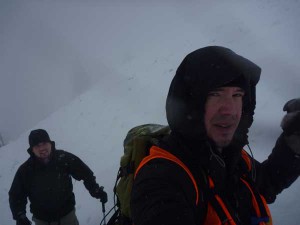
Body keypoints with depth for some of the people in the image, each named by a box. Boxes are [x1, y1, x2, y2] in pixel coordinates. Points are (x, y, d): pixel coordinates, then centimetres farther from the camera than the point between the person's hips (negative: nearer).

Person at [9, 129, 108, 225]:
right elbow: (16, 196, -4)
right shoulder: (25, 170, -14)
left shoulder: (64, 158, -17)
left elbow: (85, 173, -6)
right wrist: (20, 217, -16)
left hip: (67, 215, 0)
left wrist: (96, 190, -13)